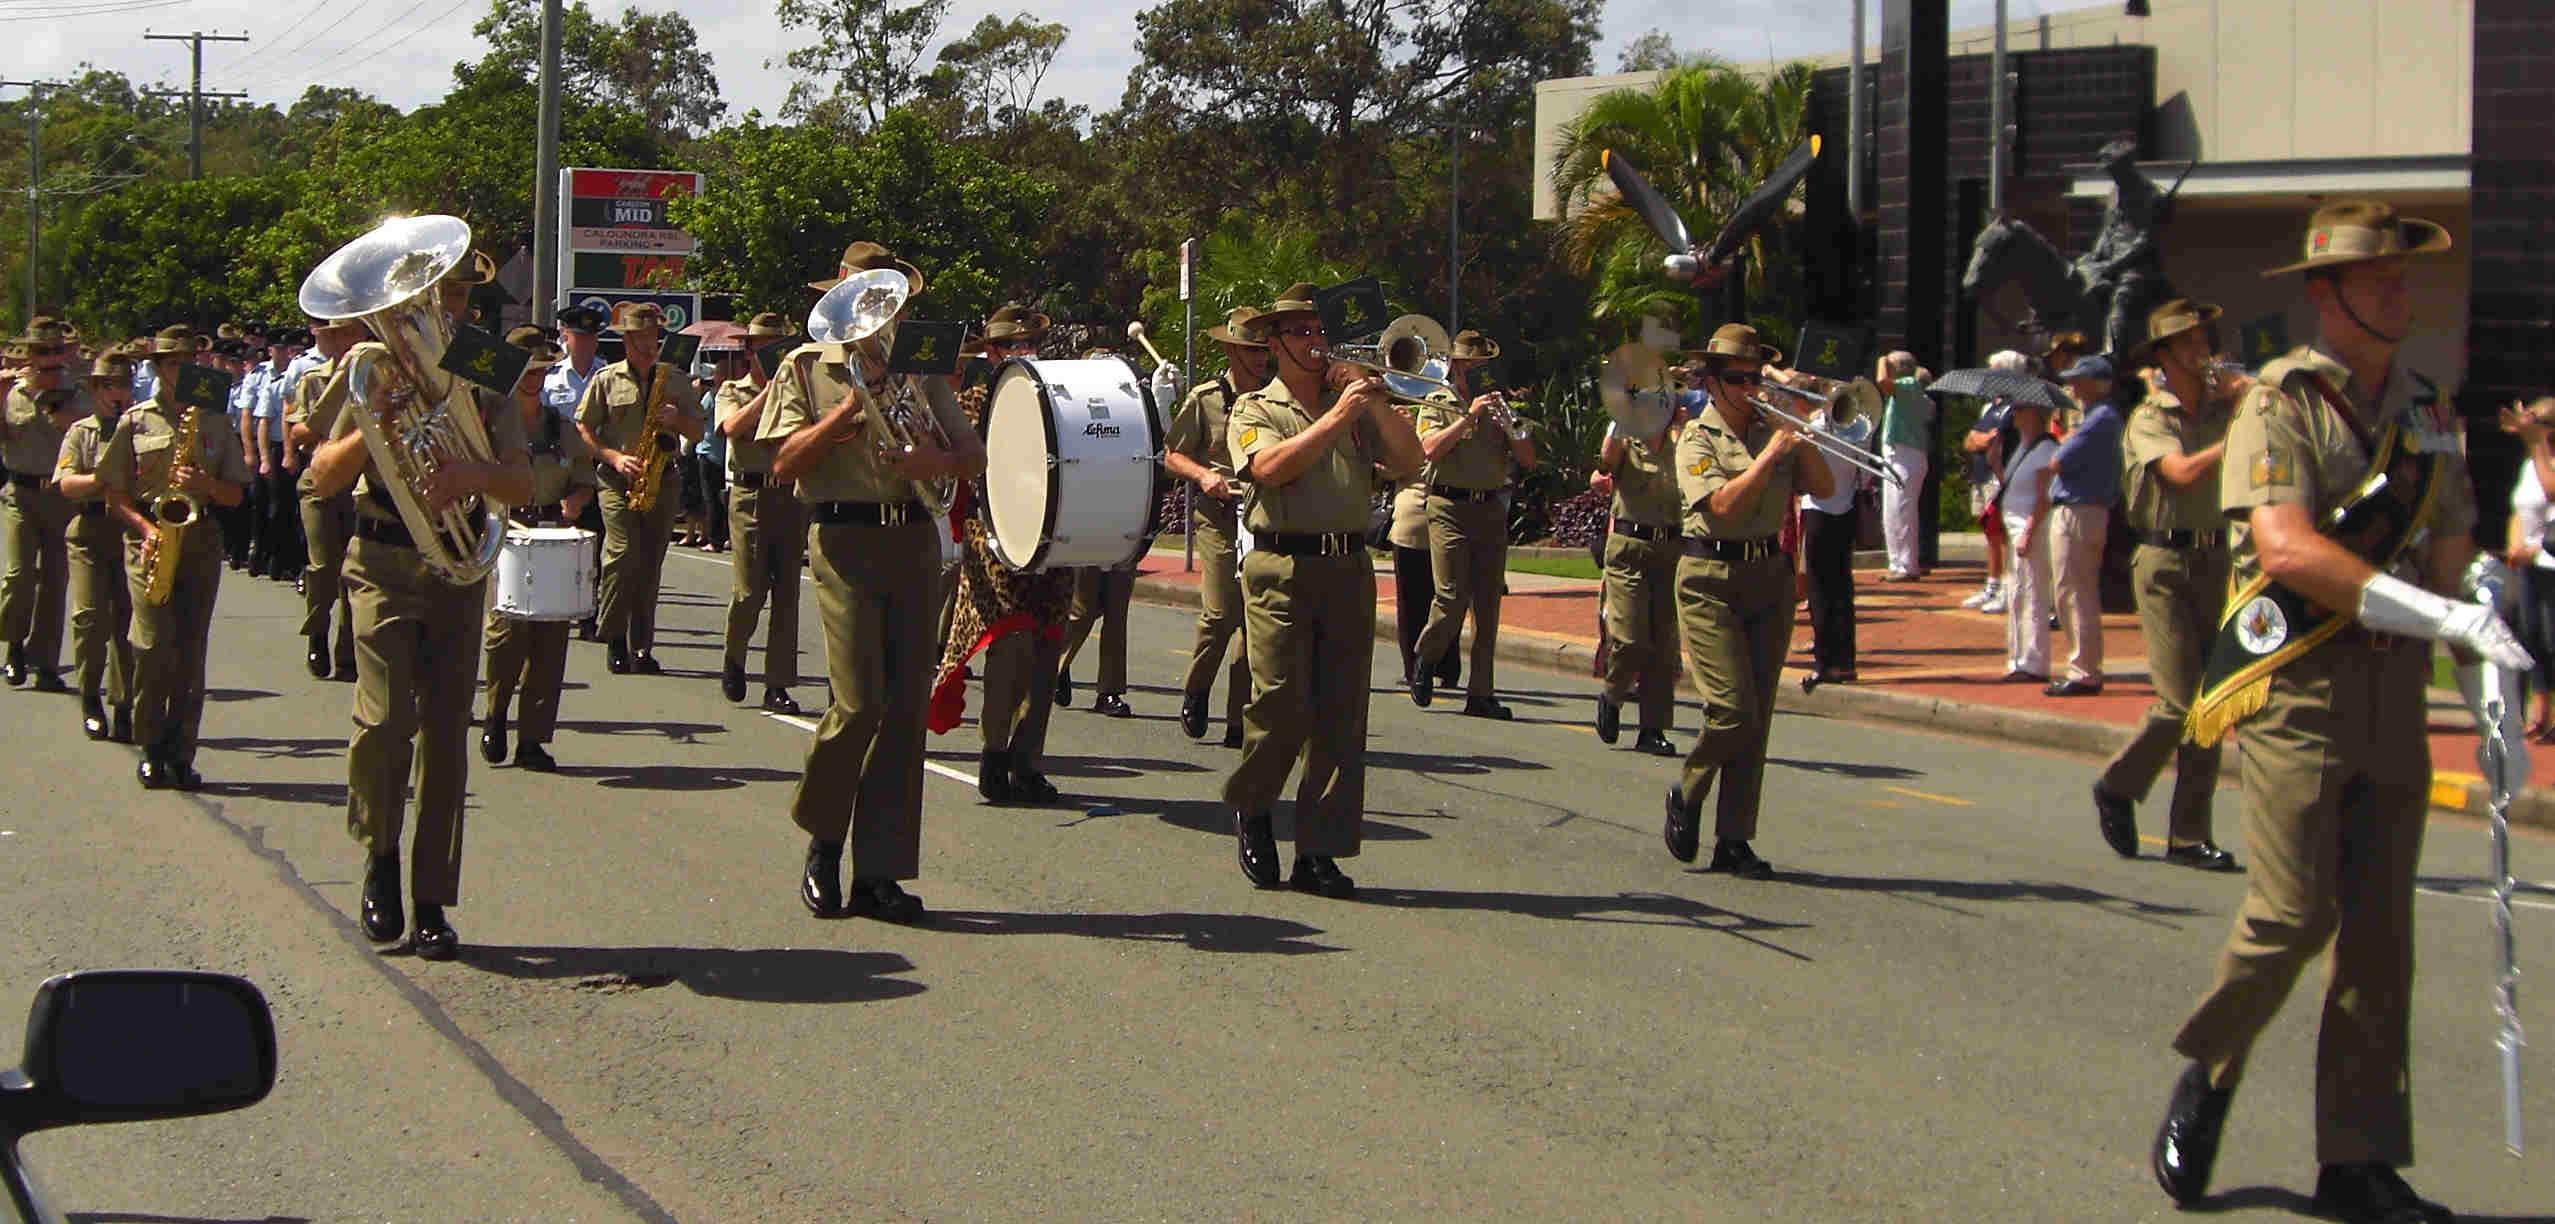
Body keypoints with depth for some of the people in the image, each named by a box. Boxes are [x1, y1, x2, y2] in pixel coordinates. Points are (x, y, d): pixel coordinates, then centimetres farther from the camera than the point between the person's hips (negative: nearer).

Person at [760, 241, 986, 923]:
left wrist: (939, 459, -9)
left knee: (906, 707, 0)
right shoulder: (808, 368, 8)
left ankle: (879, 873, 5)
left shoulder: (920, 372, 18)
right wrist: (848, 409, -12)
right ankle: (821, 839, 10)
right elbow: (784, 464, -3)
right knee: (859, 702, -14)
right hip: (845, 540, -4)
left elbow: (976, 458, 13)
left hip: (915, 540, 4)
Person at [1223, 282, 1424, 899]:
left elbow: (1408, 460, 7)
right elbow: (1273, 466, -13)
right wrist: (1337, 416, -15)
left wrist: (1375, 403, -4)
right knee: (1282, 705, -9)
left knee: (1341, 715, 0)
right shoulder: (1256, 409, 7)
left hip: (1349, 569, 4)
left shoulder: (1355, 405, 19)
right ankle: (1250, 808, 18)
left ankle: (1320, 852, 3)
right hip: (1283, 566, -4)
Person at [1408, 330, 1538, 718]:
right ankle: (1423, 660, 17)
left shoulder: (1498, 406, 16)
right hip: (1450, 508, -4)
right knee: (1453, 598, -11)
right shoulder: (1436, 404, 6)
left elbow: (1528, 461, 11)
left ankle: (1481, 694, 4)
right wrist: (1470, 417, -15)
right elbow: (1430, 449, -12)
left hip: (1491, 510, 4)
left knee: (1488, 605, 1)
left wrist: (1510, 425, -6)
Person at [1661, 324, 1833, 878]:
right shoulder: (1698, 439, -3)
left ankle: (1734, 841, 7)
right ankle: (1687, 796, 13)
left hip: (1769, 577, 5)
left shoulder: (1772, 429, 12)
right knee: (1733, 711, -14)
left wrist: (1801, 437, -6)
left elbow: (1823, 488, 7)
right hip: (1712, 580, -5)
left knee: (1756, 717, 3)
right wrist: (1771, 453, -18)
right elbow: (1723, 505, -18)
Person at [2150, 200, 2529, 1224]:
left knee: (2379, 931, 5)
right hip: (2296, 681, -6)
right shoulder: (2280, 405, -6)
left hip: (2394, 683, 6)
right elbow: (2286, 549, -20)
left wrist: (2493, 698, 4)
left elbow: (2452, 562, 16)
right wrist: (2442, 614, -24)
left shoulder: (2426, 412, 14)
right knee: (2294, 911, -11)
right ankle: (2206, 1074, 17)